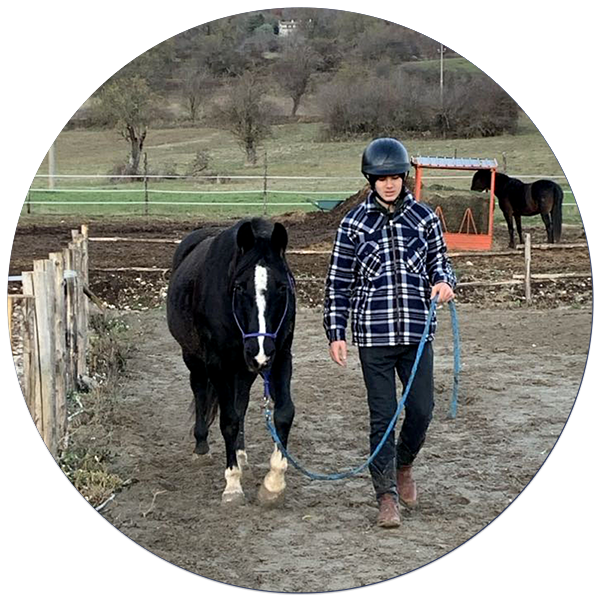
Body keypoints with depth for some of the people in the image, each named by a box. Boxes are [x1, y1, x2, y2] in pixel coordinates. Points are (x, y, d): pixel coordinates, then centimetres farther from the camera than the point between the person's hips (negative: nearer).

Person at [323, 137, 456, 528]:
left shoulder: (424, 217, 5)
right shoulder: (355, 224, 0)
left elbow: (439, 261, 13)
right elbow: (338, 283, 2)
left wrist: (444, 281, -11)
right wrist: (336, 332, -3)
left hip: (417, 332, 2)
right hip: (374, 335, -2)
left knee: (422, 410, 4)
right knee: (383, 416, 1)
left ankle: (404, 466, 34)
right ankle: (387, 495, 11)